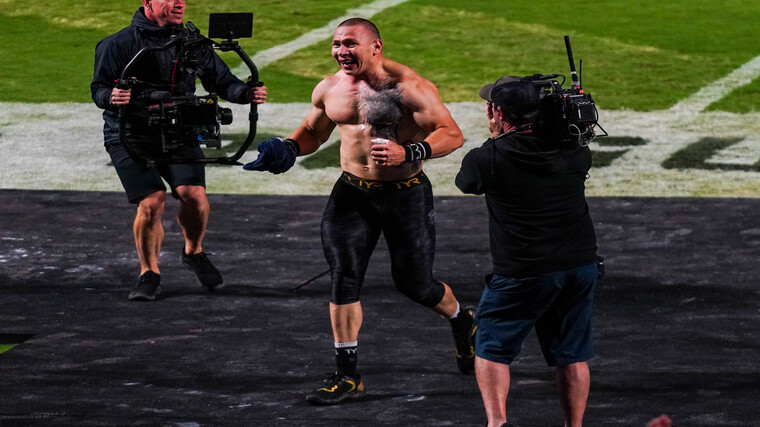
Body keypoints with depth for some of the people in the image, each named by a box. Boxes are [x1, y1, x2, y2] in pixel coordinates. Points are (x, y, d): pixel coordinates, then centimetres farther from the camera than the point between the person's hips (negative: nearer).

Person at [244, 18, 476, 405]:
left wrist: (407, 153, -32)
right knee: (343, 279, -6)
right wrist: (288, 149, -1)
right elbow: (312, 132, 20)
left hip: (406, 195, -4)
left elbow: (452, 134, -17)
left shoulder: (409, 87, -16)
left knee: (414, 285, 5)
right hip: (352, 194, 4)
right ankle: (347, 375, 1)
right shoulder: (329, 89, 2)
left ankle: (462, 321, 39)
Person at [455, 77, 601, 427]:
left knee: (491, 348, 11)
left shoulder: (489, 158, -12)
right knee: (572, 355, 13)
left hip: (523, 274, -4)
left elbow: (465, 181, 10)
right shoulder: (571, 152, 1)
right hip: (581, 264, 4)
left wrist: (496, 138, 18)